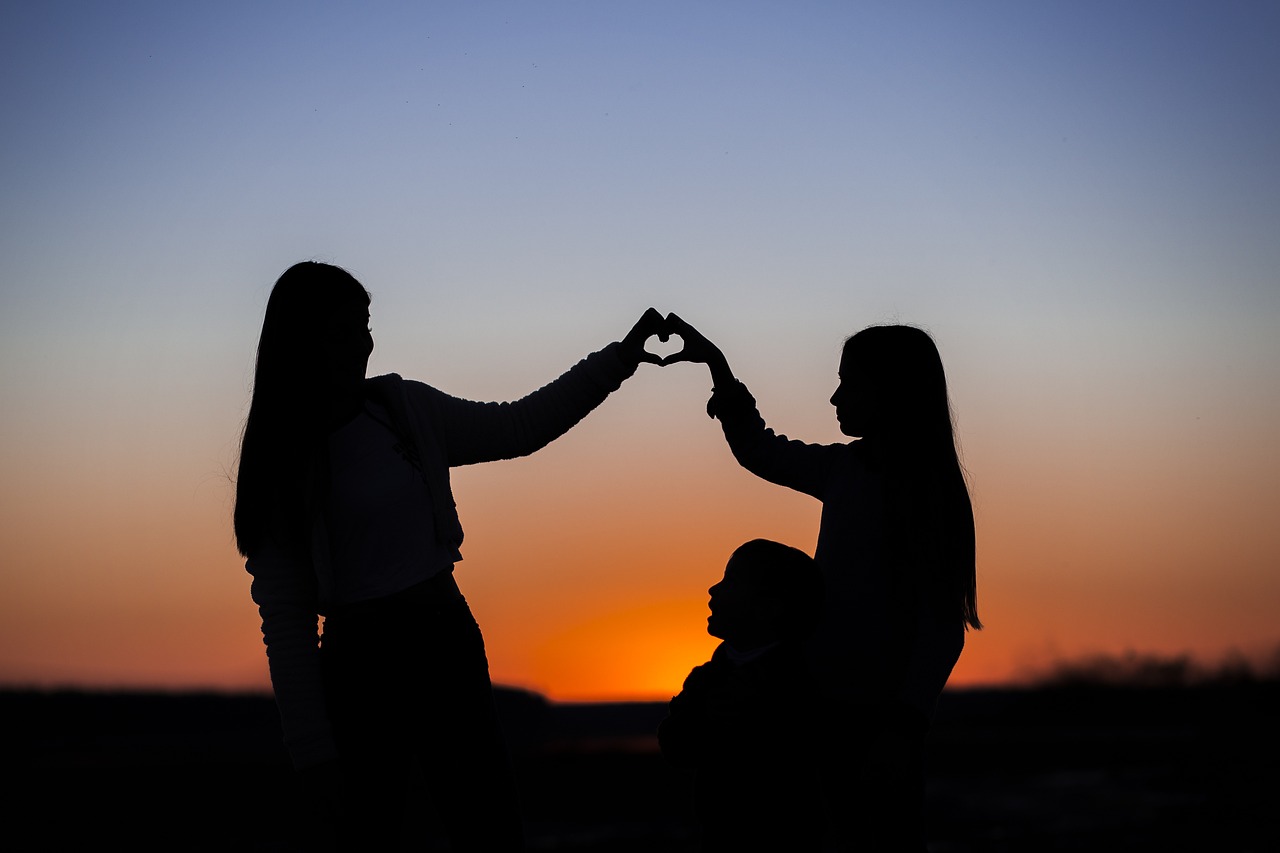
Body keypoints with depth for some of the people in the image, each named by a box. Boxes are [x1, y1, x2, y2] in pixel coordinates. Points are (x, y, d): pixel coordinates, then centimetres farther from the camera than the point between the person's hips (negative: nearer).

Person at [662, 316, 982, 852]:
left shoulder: (929, 490, -11)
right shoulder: (845, 470, 8)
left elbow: (942, 625, -16)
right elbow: (760, 451, 27)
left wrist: (903, 726, -24)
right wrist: (717, 366, 20)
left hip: (883, 714, -7)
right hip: (830, 706, 7)